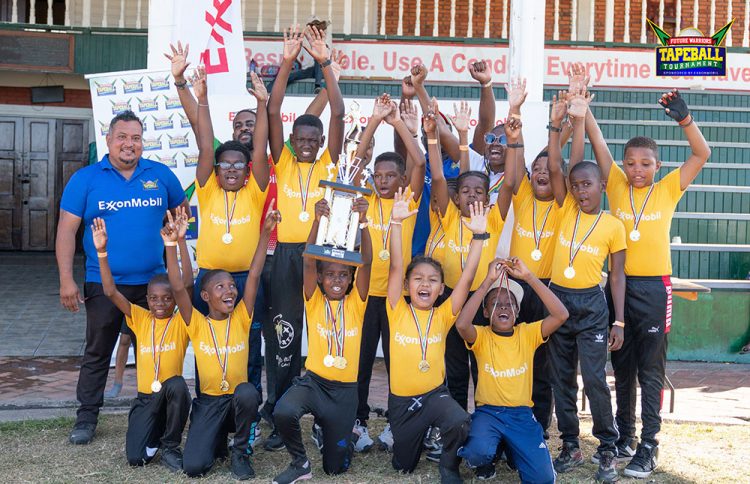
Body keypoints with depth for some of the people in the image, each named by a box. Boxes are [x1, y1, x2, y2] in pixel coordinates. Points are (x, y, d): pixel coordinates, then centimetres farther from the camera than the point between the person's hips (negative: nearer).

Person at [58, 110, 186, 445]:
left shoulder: (161, 175, 2)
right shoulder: (86, 179, -3)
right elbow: (66, 230, -5)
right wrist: (66, 279, -11)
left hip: (152, 282, 2)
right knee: (97, 353, 9)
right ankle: (86, 416, 21)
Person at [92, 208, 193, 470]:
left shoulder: (181, 321, -6)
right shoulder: (140, 319, 1)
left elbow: (187, 284, -20)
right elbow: (110, 292, -8)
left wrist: (181, 241, -28)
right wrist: (101, 251, -19)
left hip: (172, 395, -2)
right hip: (145, 397, 2)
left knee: (176, 385, -37)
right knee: (136, 457, -15)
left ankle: (171, 446, -13)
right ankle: (155, 434, 23)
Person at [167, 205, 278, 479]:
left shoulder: (241, 318, -2)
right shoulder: (197, 324, -4)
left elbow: (254, 275, -11)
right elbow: (177, 288, -18)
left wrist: (266, 232, -19)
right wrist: (171, 245, -28)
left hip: (239, 399, 0)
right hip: (208, 402, 0)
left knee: (247, 392, -37)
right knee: (194, 467, -18)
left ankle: (240, 452, -8)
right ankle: (218, 441, 20)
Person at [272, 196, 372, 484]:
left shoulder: (355, 303, -2)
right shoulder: (314, 302, -3)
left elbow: (366, 262, -16)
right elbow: (308, 262, -18)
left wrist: (362, 222, -30)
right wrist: (318, 221, -33)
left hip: (345, 389, 1)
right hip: (313, 381, -1)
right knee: (283, 412, -35)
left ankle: (331, 431, 43)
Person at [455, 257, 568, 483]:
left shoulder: (528, 334, 1)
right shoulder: (481, 336, -4)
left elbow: (561, 315, -15)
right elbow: (461, 324, -28)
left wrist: (528, 276, -19)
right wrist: (489, 280, -27)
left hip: (521, 414, 2)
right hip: (488, 412, -2)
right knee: (479, 452, -34)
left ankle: (510, 448, 18)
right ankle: (484, 459, 6)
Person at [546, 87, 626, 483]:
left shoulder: (613, 225, -3)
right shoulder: (566, 210, 2)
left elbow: (617, 275, 0)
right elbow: (555, 168, -10)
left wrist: (619, 321, -5)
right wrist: (558, 122, -18)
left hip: (590, 304, -3)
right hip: (557, 298, 3)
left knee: (594, 379, -5)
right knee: (561, 379, 9)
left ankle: (608, 449, 8)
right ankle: (570, 446, 20)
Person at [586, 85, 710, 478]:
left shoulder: (667, 190, 1)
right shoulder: (616, 187, 3)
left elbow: (702, 154, -6)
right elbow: (599, 145, -4)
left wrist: (684, 118, -20)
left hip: (654, 288, -2)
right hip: (619, 285, 2)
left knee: (651, 370, 1)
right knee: (622, 366, 12)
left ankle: (648, 446, 6)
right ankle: (624, 435, 25)